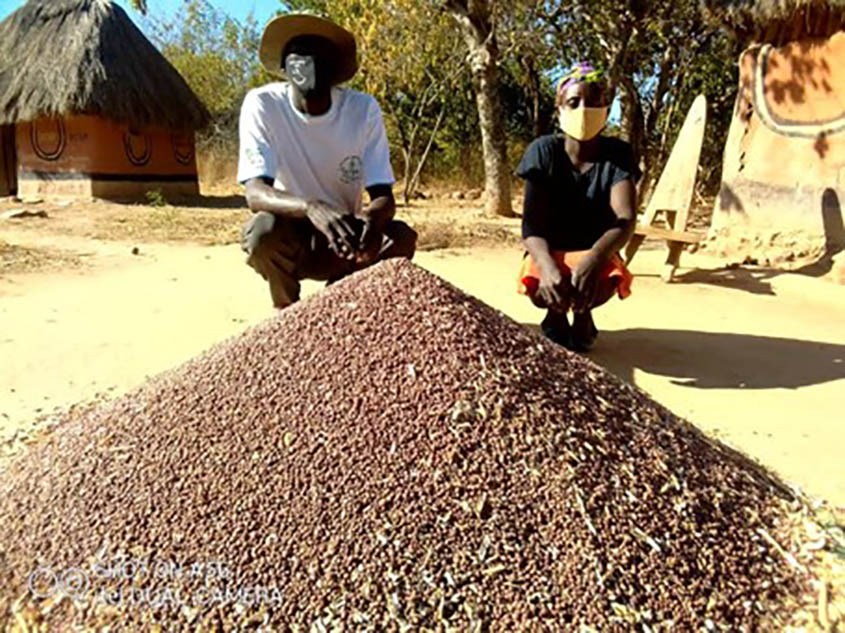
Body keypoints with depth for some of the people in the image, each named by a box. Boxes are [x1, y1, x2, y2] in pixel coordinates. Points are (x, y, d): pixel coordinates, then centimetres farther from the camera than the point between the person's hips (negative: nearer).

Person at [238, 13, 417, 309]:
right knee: (264, 229, -34)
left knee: (402, 238, -25)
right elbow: (255, 193, -27)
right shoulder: (262, 104, -16)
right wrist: (310, 207, -48)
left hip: (343, 240, 2)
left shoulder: (364, 108, -12)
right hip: (289, 238, -1)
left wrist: (373, 216, -41)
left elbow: (384, 196, -15)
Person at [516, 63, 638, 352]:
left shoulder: (618, 154, -11)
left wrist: (594, 259, -47)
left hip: (594, 254, 1)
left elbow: (625, 220, -25)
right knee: (542, 288, -34)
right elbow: (531, 225, -20)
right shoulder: (543, 151, -13)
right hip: (550, 253, 0)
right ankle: (556, 313, 8)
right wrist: (548, 266, -42)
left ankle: (582, 312, 5)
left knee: (606, 279, -34)